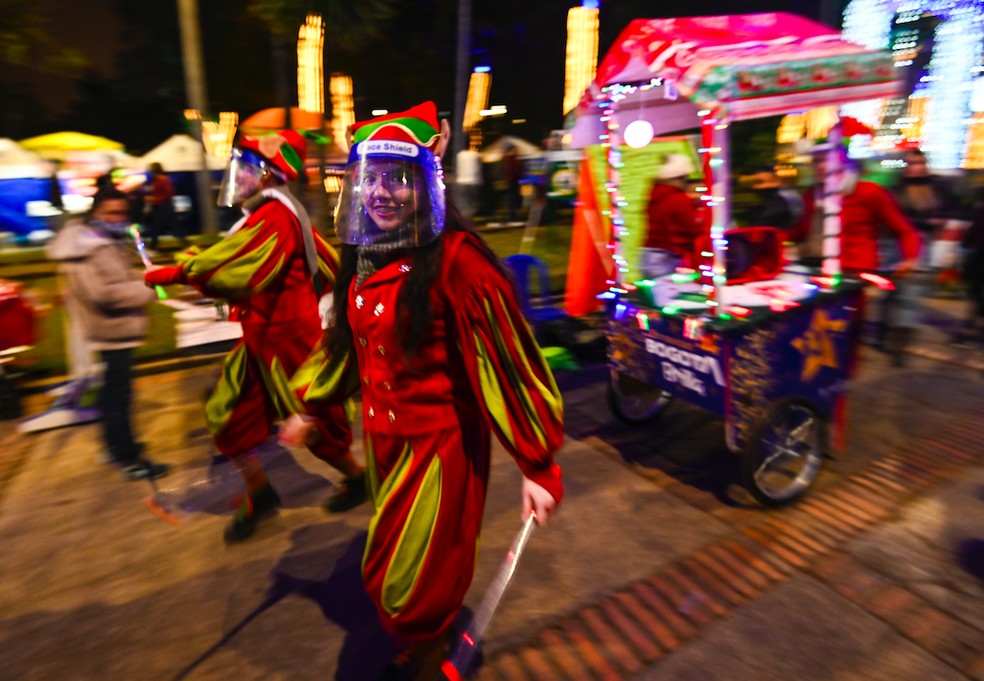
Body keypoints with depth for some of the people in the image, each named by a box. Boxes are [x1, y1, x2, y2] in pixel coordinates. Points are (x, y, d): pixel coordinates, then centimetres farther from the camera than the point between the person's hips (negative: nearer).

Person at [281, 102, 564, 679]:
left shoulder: (455, 259, -21)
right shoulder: (362, 257, 3)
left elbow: (507, 360, -22)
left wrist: (538, 465, -20)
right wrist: (311, 404, 24)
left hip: (440, 442, -7)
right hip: (382, 432, 8)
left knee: (414, 585, 8)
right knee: (392, 567, 26)